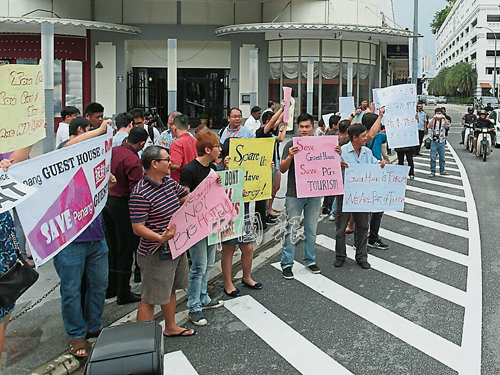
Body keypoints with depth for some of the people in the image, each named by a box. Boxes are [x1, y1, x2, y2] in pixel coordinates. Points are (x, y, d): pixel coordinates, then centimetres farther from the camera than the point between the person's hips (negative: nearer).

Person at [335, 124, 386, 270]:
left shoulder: (367, 152, 6)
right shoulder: (342, 151, -11)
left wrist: (381, 166, -8)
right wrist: (338, 166, -33)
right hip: (345, 193, -4)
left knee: (362, 225, 10)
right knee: (341, 226, 6)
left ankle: (361, 256, 23)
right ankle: (340, 255, 21)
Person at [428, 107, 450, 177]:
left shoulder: (443, 121, 4)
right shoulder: (432, 121, 1)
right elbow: (429, 126, -19)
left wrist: (444, 118, -26)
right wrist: (434, 118, -27)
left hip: (442, 142, 2)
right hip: (434, 142, -2)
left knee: (442, 157, 11)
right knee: (433, 158, -2)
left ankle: (442, 171, 22)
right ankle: (432, 172, 4)